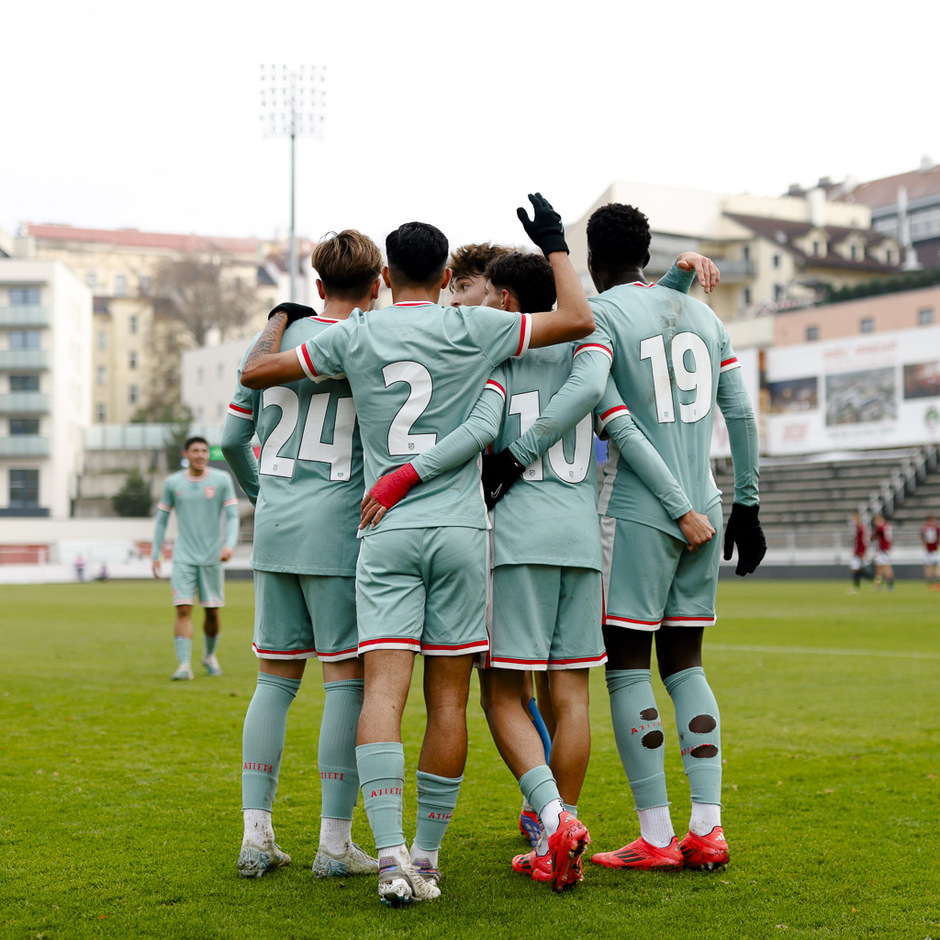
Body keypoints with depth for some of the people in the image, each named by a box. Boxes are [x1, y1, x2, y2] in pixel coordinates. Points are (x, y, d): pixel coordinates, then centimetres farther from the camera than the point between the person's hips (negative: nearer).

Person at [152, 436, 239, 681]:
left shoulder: (222, 480, 1)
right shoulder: (173, 483, 4)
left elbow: (232, 516, -1)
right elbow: (162, 519, 11)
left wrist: (229, 544, -17)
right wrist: (155, 555, 7)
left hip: (212, 558, 0)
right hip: (184, 557, 0)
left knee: (212, 611, 7)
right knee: (183, 609, -12)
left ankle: (209, 655, 31)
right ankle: (184, 664, -15)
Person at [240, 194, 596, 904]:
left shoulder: (355, 336, 5)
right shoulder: (471, 329, 1)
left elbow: (255, 372, 14)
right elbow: (579, 320, 4)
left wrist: (280, 319, 33)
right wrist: (555, 245, 17)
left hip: (386, 531, 1)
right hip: (459, 528, 0)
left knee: (383, 690, -5)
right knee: (448, 698, 5)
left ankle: (391, 853, -19)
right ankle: (427, 857, 10)